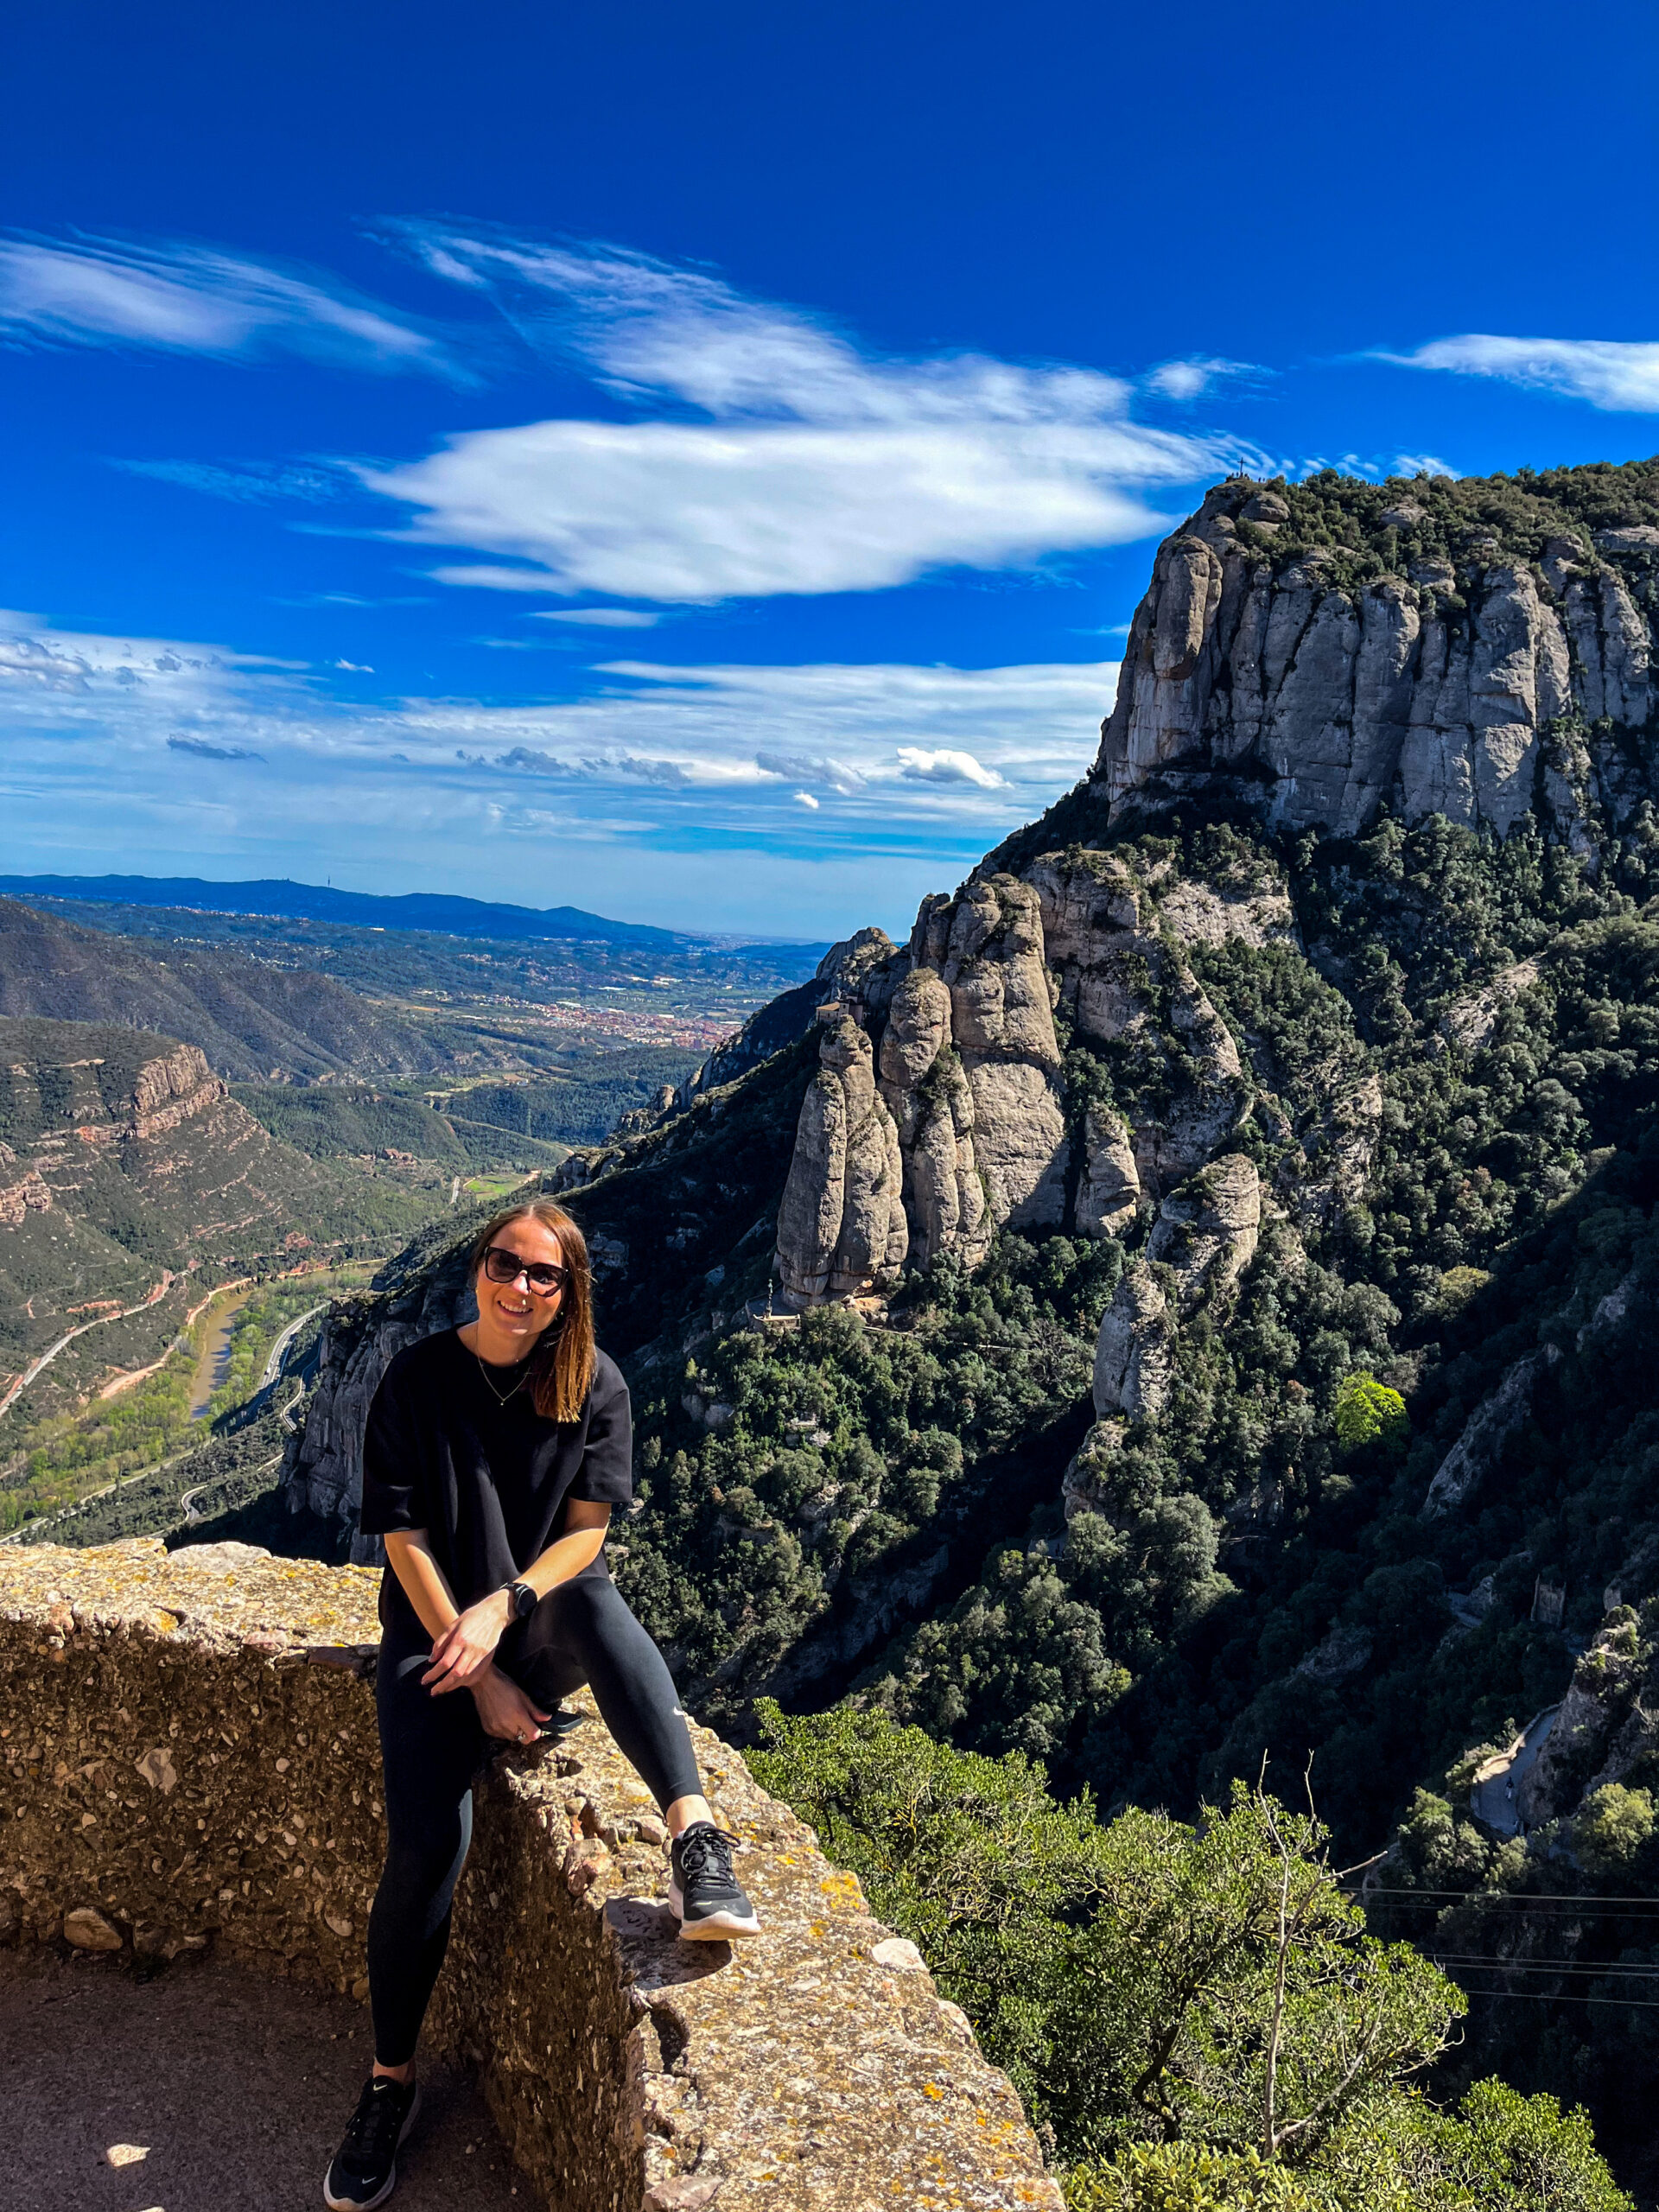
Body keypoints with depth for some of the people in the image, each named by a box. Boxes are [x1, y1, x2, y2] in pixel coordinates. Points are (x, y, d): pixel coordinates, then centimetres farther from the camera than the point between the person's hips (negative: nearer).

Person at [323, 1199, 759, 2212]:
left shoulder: (594, 1386, -3)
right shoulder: (418, 1379, -5)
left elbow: (587, 1532, -6)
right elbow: (405, 1537, -8)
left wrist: (503, 1609, -24)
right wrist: (479, 1677, -15)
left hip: (551, 1627, 1)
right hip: (437, 1630, 0)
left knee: (594, 1598, -35)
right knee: (427, 1842, -18)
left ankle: (696, 1836, -43)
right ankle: (392, 2081, 4)